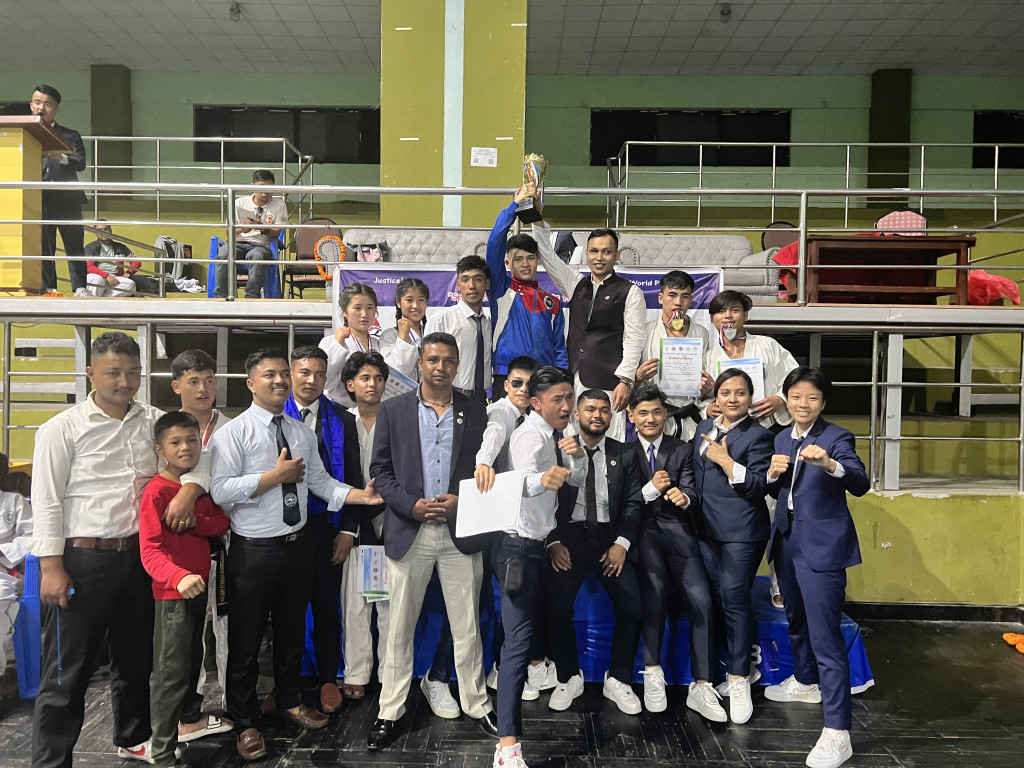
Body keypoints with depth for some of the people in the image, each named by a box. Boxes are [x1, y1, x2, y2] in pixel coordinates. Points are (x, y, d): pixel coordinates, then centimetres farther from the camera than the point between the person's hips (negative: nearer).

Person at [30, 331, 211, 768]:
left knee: (135, 657, 19)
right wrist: (51, 567, -12)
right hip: (83, 560, -5)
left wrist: (188, 491, -13)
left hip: (138, 556, 5)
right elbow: (46, 502, -7)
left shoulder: (153, 421, 6)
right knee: (68, 667, 3)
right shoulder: (63, 429, -5)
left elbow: (194, 452, 7)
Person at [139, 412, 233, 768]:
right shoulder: (156, 491, -17)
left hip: (198, 586, 8)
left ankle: (190, 719, 43)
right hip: (172, 592, -8)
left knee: (193, 657, 24)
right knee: (171, 671, -2)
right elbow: (149, 551, -23)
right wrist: (179, 576, -40)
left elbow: (221, 522, -1)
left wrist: (190, 521, -19)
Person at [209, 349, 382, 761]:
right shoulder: (233, 432, -12)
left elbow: (320, 481, 7)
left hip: (297, 545, 5)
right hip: (254, 551, -5)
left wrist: (360, 495, -7)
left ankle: (289, 700, 43)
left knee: (292, 630, 22)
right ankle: (245, 722, 30)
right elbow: (220, 491, -22)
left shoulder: (303, 432, 7)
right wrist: (276, 475, -22)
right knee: (246, 638, 10)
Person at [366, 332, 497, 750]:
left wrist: (461, 500, -10)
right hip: (408, 532, 0)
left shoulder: (475, 412, 5)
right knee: (400, 626, 9)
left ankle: (476, 704, 26)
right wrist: (411, 505, -11)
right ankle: (390, 711, 23)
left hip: (461, 532, 1)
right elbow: (380, 468, 2)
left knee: (467, 627, 10)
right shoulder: (393, 409, 3)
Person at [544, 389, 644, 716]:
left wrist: (621, 544, -9)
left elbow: (633, 503, 4)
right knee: (557, 607, -16)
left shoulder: (625, 455, 10)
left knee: (631, 606, -13)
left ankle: (617, 680, 9)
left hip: (610, 539, 1)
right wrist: (553, 542, -9)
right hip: (569, 537, -1)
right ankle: (569, 678, 9)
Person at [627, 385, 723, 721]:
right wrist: (651, 489, -12)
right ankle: (653, 675, -10)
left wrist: (684, 497, -20)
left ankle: (701, 688, -6)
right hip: (643, 533, -2)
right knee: (654, 593, -26)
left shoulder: (682, 450, 14)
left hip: (677, 532, 2)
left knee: (702, 602, -15)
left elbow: (691, 492, 3)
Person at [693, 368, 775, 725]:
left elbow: (759, 487, -14)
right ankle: (741, 662, 23)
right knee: (716, 599, 8)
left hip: (741, 531, -6)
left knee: (734, 598, -6)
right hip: (708, 527, 6)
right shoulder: (704, 428, 13)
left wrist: (725, 460, -16)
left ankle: (739, 679, 6)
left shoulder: (758, 435, -6)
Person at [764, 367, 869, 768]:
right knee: (797, 620, 24)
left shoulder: (837, 437, -11)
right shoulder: (781, 439, 9)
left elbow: (861, 484, -25)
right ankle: (805, 682, 47)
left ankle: (837, 733, -4)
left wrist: (829, 463, -43)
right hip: (788, 542, 8)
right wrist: (773, 473, -8)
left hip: (822, 547, -7)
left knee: (825, 635, -9)